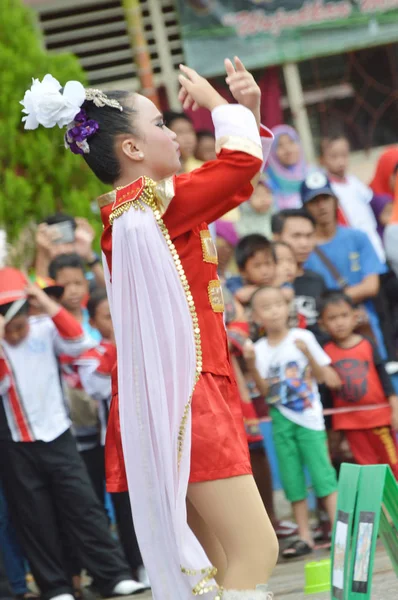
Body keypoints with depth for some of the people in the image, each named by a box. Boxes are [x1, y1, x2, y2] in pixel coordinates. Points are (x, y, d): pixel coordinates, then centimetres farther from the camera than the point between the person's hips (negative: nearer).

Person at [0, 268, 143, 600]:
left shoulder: (45, 330, -2)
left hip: (57, 436, 0)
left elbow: (80, 342, -19)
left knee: (83, 505, -3)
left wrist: (48, 304, -23)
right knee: (34, 519, 4)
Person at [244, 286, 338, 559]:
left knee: (322, 472, -8)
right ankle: (305, 536, 10)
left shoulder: (303, 337, -3)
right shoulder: (260, 349, 2)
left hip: (309, 416, -3)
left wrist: (308, 354, -18)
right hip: (281, 421, 3)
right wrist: (252, 365, -15)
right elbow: (265, 390, -1)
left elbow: (321, 376, -2)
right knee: (292, 480, 4)